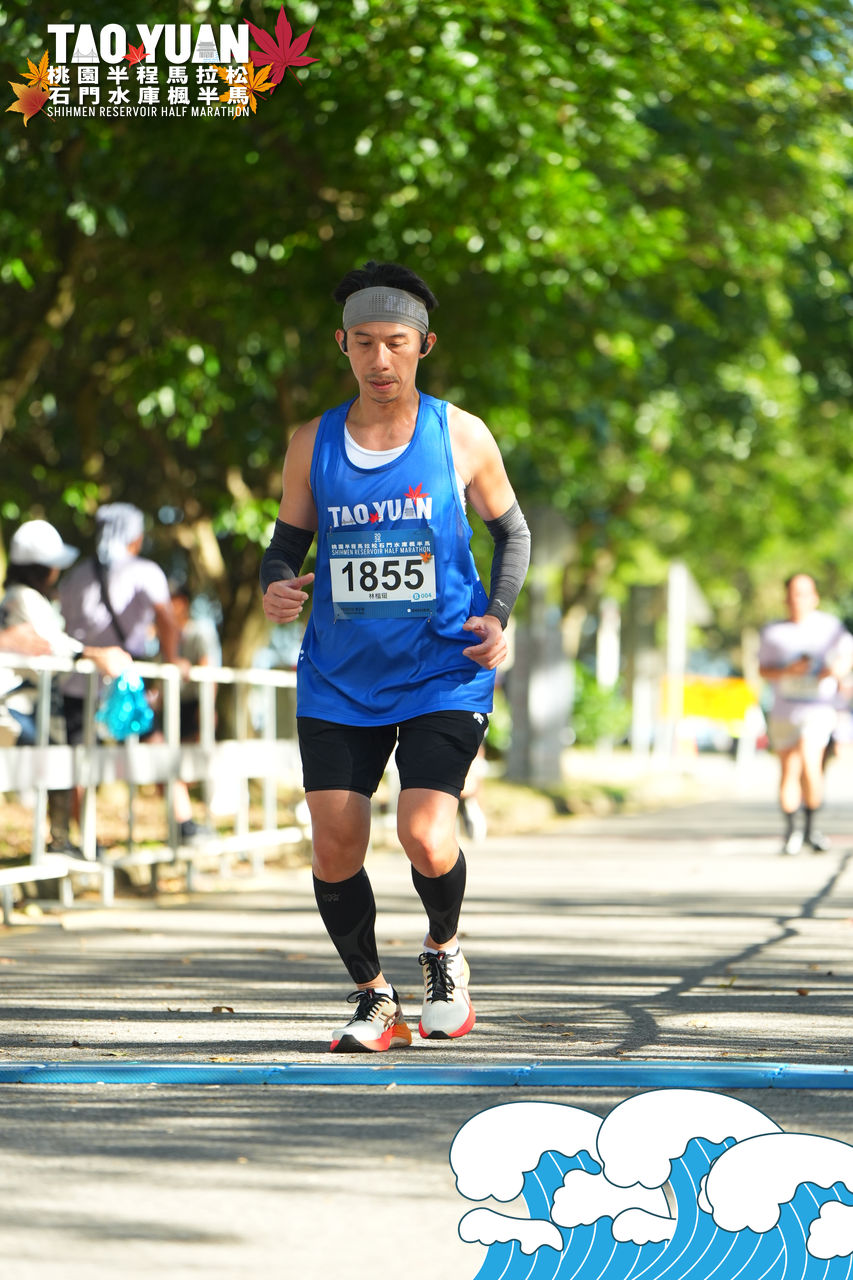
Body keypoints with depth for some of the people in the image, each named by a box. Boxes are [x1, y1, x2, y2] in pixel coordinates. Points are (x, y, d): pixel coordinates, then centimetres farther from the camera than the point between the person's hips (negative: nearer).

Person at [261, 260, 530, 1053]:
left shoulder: (462, 437, 0)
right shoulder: (312, 445, 3)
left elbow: (510, 531, 12)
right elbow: (287, 541, 13)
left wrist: (497, 614, -5)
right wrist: (275, 586, -11)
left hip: (444, 676, -2)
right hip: (338, 682, 2)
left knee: (425, 840, -17)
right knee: (334, 847, -4)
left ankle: (444, 952, 16)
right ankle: (373, 999, 18)